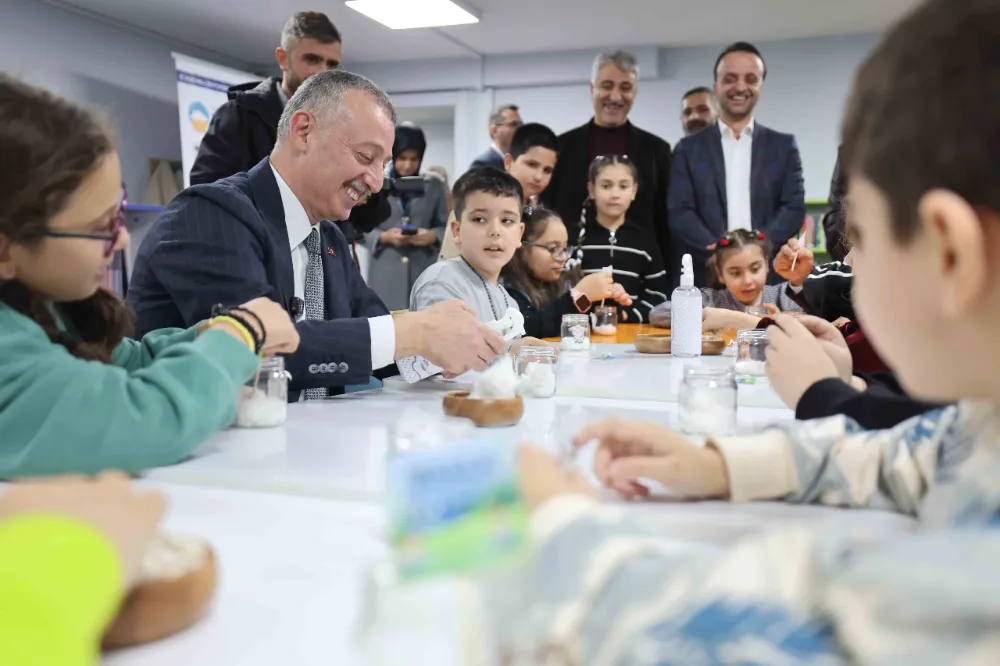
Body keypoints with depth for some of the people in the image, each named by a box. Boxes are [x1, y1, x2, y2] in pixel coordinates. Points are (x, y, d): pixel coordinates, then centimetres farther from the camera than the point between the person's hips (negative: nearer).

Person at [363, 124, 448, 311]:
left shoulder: (434, 186, 10)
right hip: (386, 273, -1)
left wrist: (432, 236, -10)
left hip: (424, 271, 1)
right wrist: (384, 237, -13)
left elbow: (445, 226, 11)